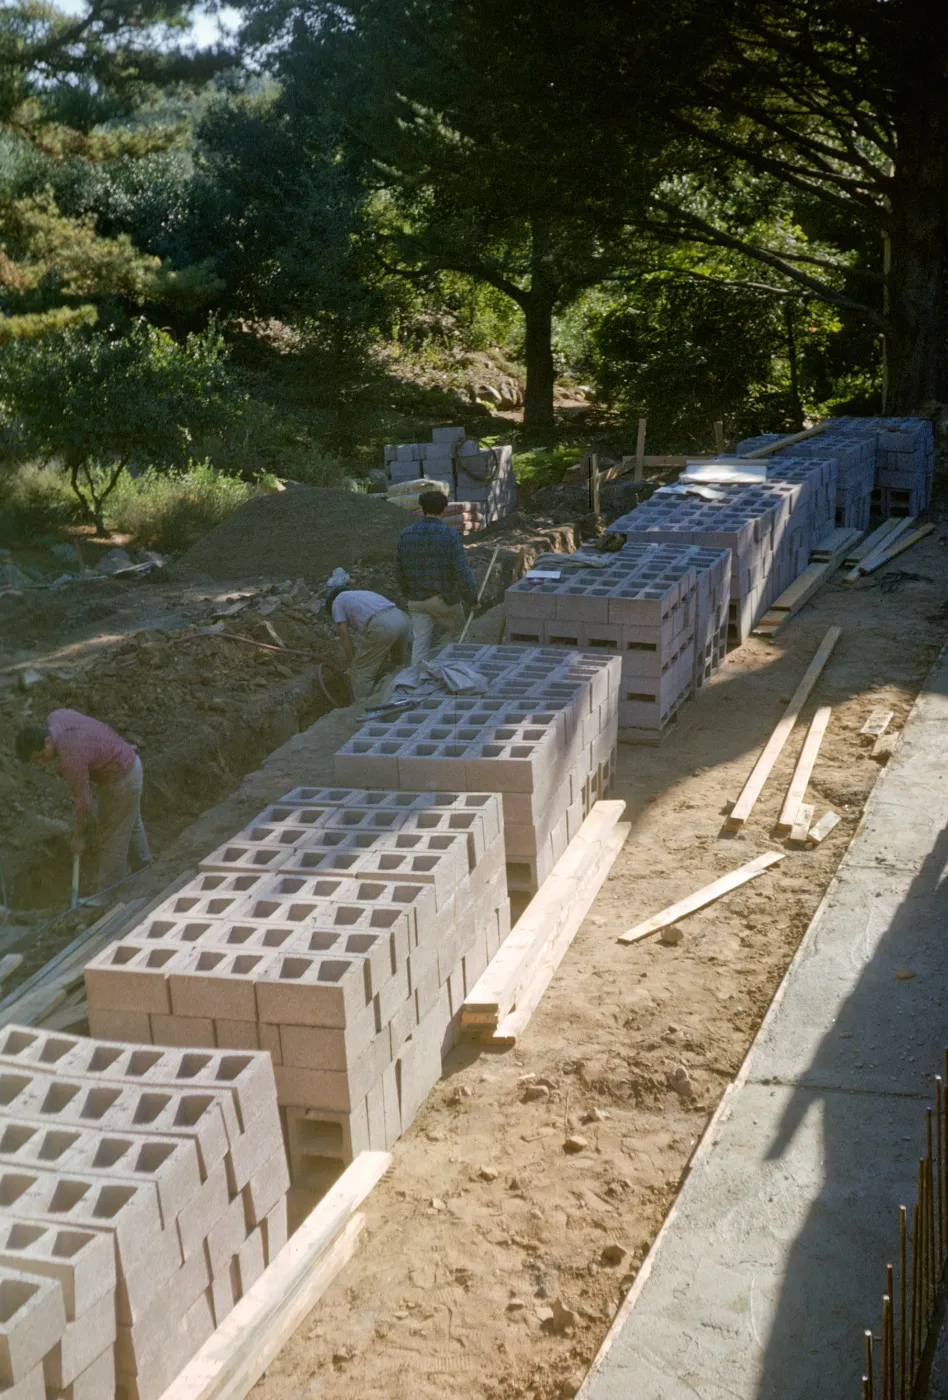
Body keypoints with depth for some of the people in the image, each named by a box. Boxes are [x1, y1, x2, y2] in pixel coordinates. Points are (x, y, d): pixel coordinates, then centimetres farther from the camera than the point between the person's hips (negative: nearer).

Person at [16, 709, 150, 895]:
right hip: (128, 762, 9)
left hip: (121, 780, -9)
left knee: (112, 837, 8)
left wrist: (79, 836, -7)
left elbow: (85, 803, -23)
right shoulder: (54, 718, -10)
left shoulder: (70, 759, -34)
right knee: (131, 824, 28)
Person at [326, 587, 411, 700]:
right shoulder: (363, 594, 40)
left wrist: (353, 662, 14)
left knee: (361, 672, 5)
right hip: (402, 619, 7)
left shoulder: (337, 601, 20)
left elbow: (344, 633, 9)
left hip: (382, 626, -7)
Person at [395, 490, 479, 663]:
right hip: (445, 599, -3)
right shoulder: (450, 535, -13)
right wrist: (472, 599, -7)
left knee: (420, 644, 4)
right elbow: (462, 571, -17)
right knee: (454, 631, 22)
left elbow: (399, 568, 7)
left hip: (417, 601, 3)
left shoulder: (405, 535, 0)